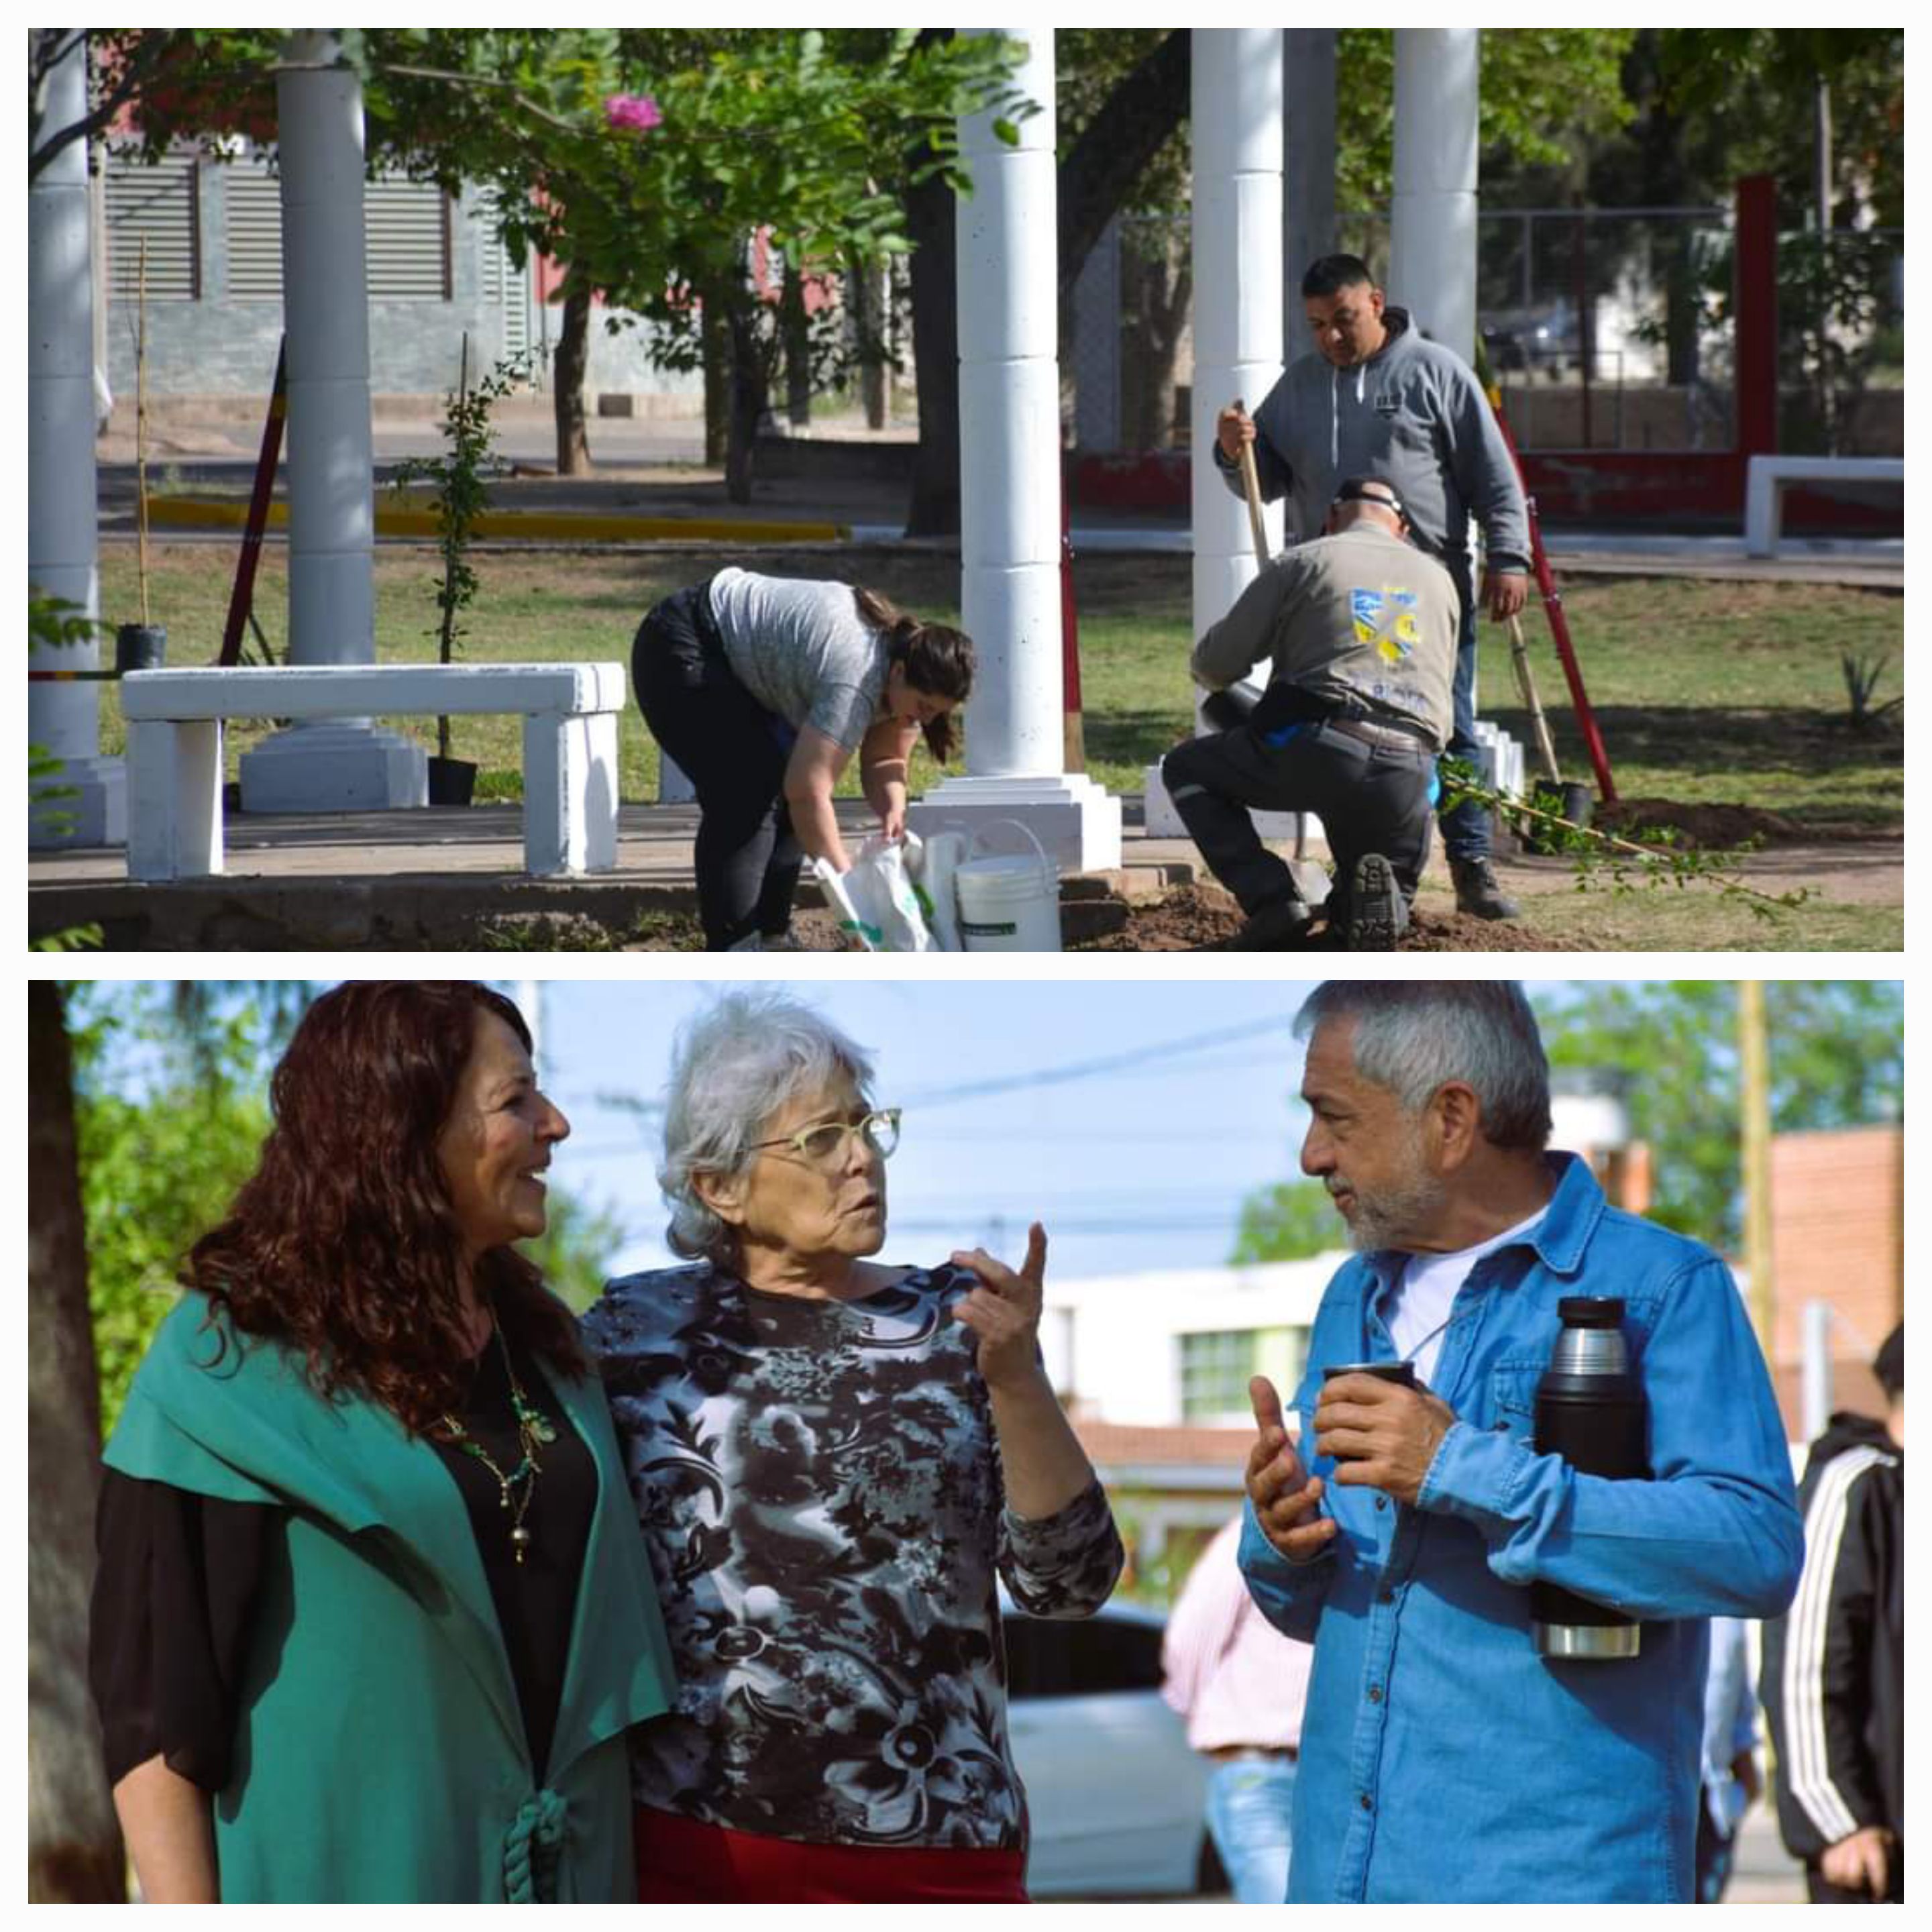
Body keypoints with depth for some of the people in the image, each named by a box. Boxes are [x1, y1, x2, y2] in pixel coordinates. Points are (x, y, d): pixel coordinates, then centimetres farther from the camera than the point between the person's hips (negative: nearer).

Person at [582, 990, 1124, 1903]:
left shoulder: (952, 1318, 3)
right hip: (694, 1839, -1)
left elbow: (1070, 1583, -4)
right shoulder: (639, 1329, 2)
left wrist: (1013, 1378, -16)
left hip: (929, 1845, 1)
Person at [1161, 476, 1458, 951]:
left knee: (1186, 770, 21)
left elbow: (1214, 666, 13)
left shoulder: (1302, 563, 11)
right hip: (1410, 778, 4)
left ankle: (1270, 897, 1)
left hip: (1313, 751, -4)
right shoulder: (1439, 580, 25)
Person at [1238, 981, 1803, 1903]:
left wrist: (1468, 1473, -22)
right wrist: (1281, 1542, -3)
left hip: (1555, 1862, -6)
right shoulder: (1354, 1303, 16)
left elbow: (1758, 1551, -19)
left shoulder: (1663, 1288, -5)